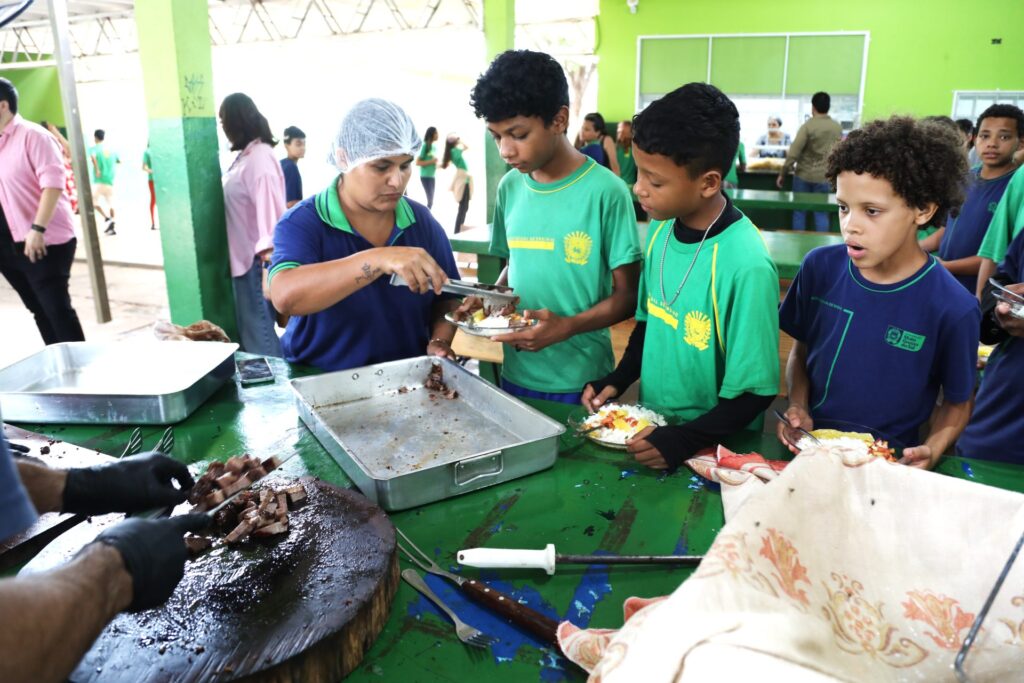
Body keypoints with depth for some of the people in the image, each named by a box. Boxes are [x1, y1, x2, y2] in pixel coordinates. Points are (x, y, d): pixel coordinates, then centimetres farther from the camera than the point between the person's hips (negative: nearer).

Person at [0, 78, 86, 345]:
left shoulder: (31, 135, -8)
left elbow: (53, 181, -18)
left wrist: (37, 229, -25)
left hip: (44, 242, -8)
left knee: (57, 309, -6)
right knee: (39, 310, 12)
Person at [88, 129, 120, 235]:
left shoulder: (94, 148, -3)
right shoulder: (111, 149, 10)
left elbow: (93, 157, -24)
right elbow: (119, 161, 20)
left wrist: (97, 169, -21)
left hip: (99, 180, -5)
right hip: (110, 180, 5)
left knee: (94, 201, 4)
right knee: (110, 203, 8)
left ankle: (108, 219, -15)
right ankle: (111, 227, 7)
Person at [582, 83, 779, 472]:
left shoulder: (746, 266, -25)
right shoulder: (661, 227, -6)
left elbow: (755, 393, -18)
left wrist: (684, 440, -24)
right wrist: (618, 380, -2)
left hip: (711, 450, -5)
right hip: (651, 426, 6)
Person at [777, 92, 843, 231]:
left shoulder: (808, 126, -12)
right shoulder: (837, 127, 3)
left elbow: (793, 153, -14)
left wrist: (782, 174, -7)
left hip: (804, 175, -3)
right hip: (824, 176, 3)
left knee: (799, 211, 7)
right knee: (821, 213, 7)